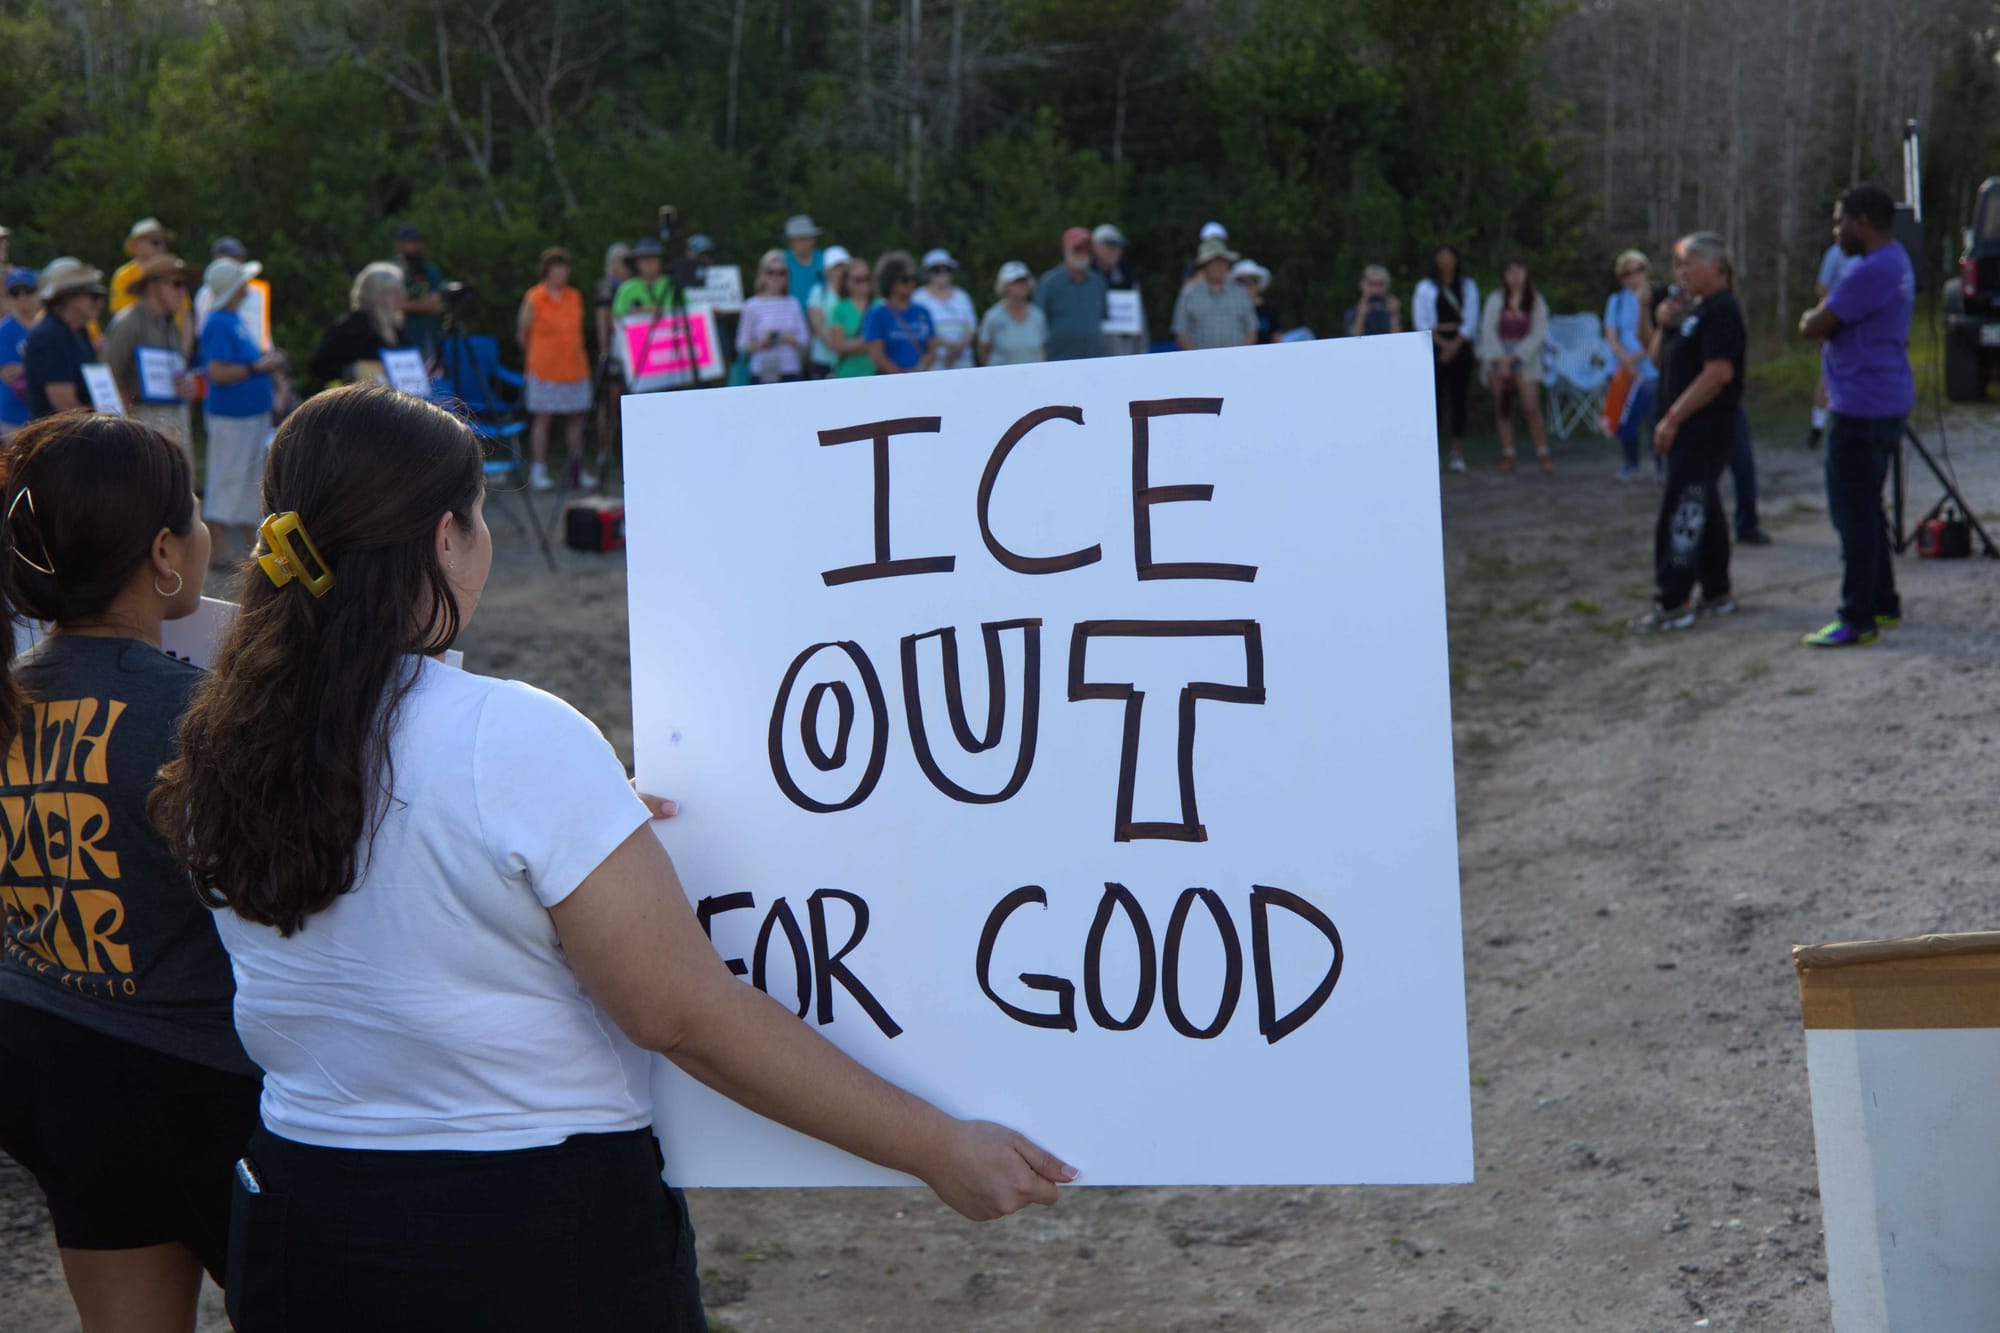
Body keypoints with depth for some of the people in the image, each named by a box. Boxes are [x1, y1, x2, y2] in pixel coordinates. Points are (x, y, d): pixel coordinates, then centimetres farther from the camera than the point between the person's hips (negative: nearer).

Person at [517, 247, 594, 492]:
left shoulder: (575, 297, 9)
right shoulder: (534, 299, -6)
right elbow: (522, 335, 2)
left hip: (575, 368, 5)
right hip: (544, 369, -4)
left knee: (575, 417, 5)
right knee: (542, 418, -1)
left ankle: (578, 469, 11)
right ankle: (538, 471, 3)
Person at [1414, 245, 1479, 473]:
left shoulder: (1467, 286, 12)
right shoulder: (1425, 288, 7)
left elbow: (1471, 318, 4)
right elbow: (1421, 322, 1)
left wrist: (1455, 345, -8)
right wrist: (1442, 343, -9)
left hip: (1461, 345, 1)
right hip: (1435, 344, -1)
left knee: (1459, 397, -1)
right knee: (1435, 396, -7)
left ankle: (1458, 452, -1)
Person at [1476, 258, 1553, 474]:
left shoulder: (1536, 301, 2)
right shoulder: (1496, 300, 3)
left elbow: (1538, 334, -4)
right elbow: (1488, 330, -2)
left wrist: (1514, 357, -11)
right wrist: (1499, 359, -11)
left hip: (1525, 359, -2)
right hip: (1498, 358, 2)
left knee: (1531, 407, -11)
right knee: (1502, 408, 2)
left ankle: (1543, 454, -5)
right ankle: (1507, 455, 7)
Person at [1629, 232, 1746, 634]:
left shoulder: (1722, 311, -15)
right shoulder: (1691, 307, 16)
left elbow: (1718, 373, -23)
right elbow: (1660, 358, 21)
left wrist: (1673, 418, -22)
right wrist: (1663, 326, 0)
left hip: (1706, 428, -10)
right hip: (1689, 427, 10)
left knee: (1680, 514, -10)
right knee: (1704, 510, 15)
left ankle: (1672, 604, -9)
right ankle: (1717, 593, 23)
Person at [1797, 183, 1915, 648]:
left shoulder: (1868, 272, -20)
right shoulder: (1897, 262, 15)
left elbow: (1813, 328, -17)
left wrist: (1812, 317, 4)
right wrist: (1820, 318, 5)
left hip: (1862, 412, -11)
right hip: (1889, 402, 11)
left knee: (1854, 514, -6)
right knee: (1866, 510, 19)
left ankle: (1858, 620, -4)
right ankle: (1883, 604, 26)